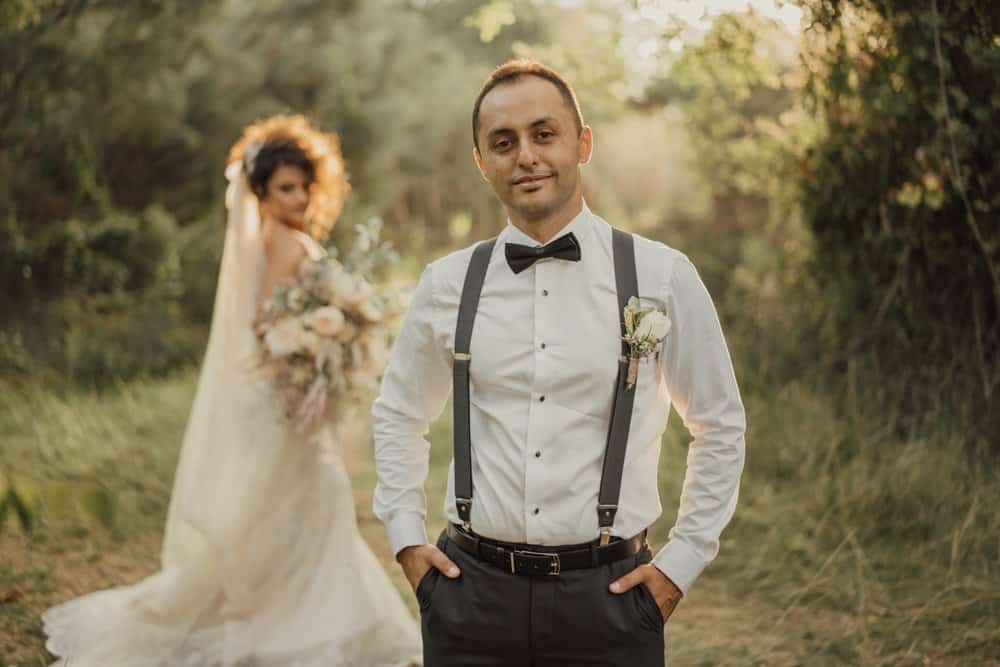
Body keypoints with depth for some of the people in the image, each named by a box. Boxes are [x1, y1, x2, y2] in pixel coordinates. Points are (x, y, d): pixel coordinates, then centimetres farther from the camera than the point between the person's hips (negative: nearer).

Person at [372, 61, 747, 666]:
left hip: (606, 593, -1)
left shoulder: (662, 277, -4)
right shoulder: (447, 286, 2)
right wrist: (407, 538, 9)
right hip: (472, 590, 2)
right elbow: (398, 417, 17)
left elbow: (721, 427, 6)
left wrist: (681, 561, 2)